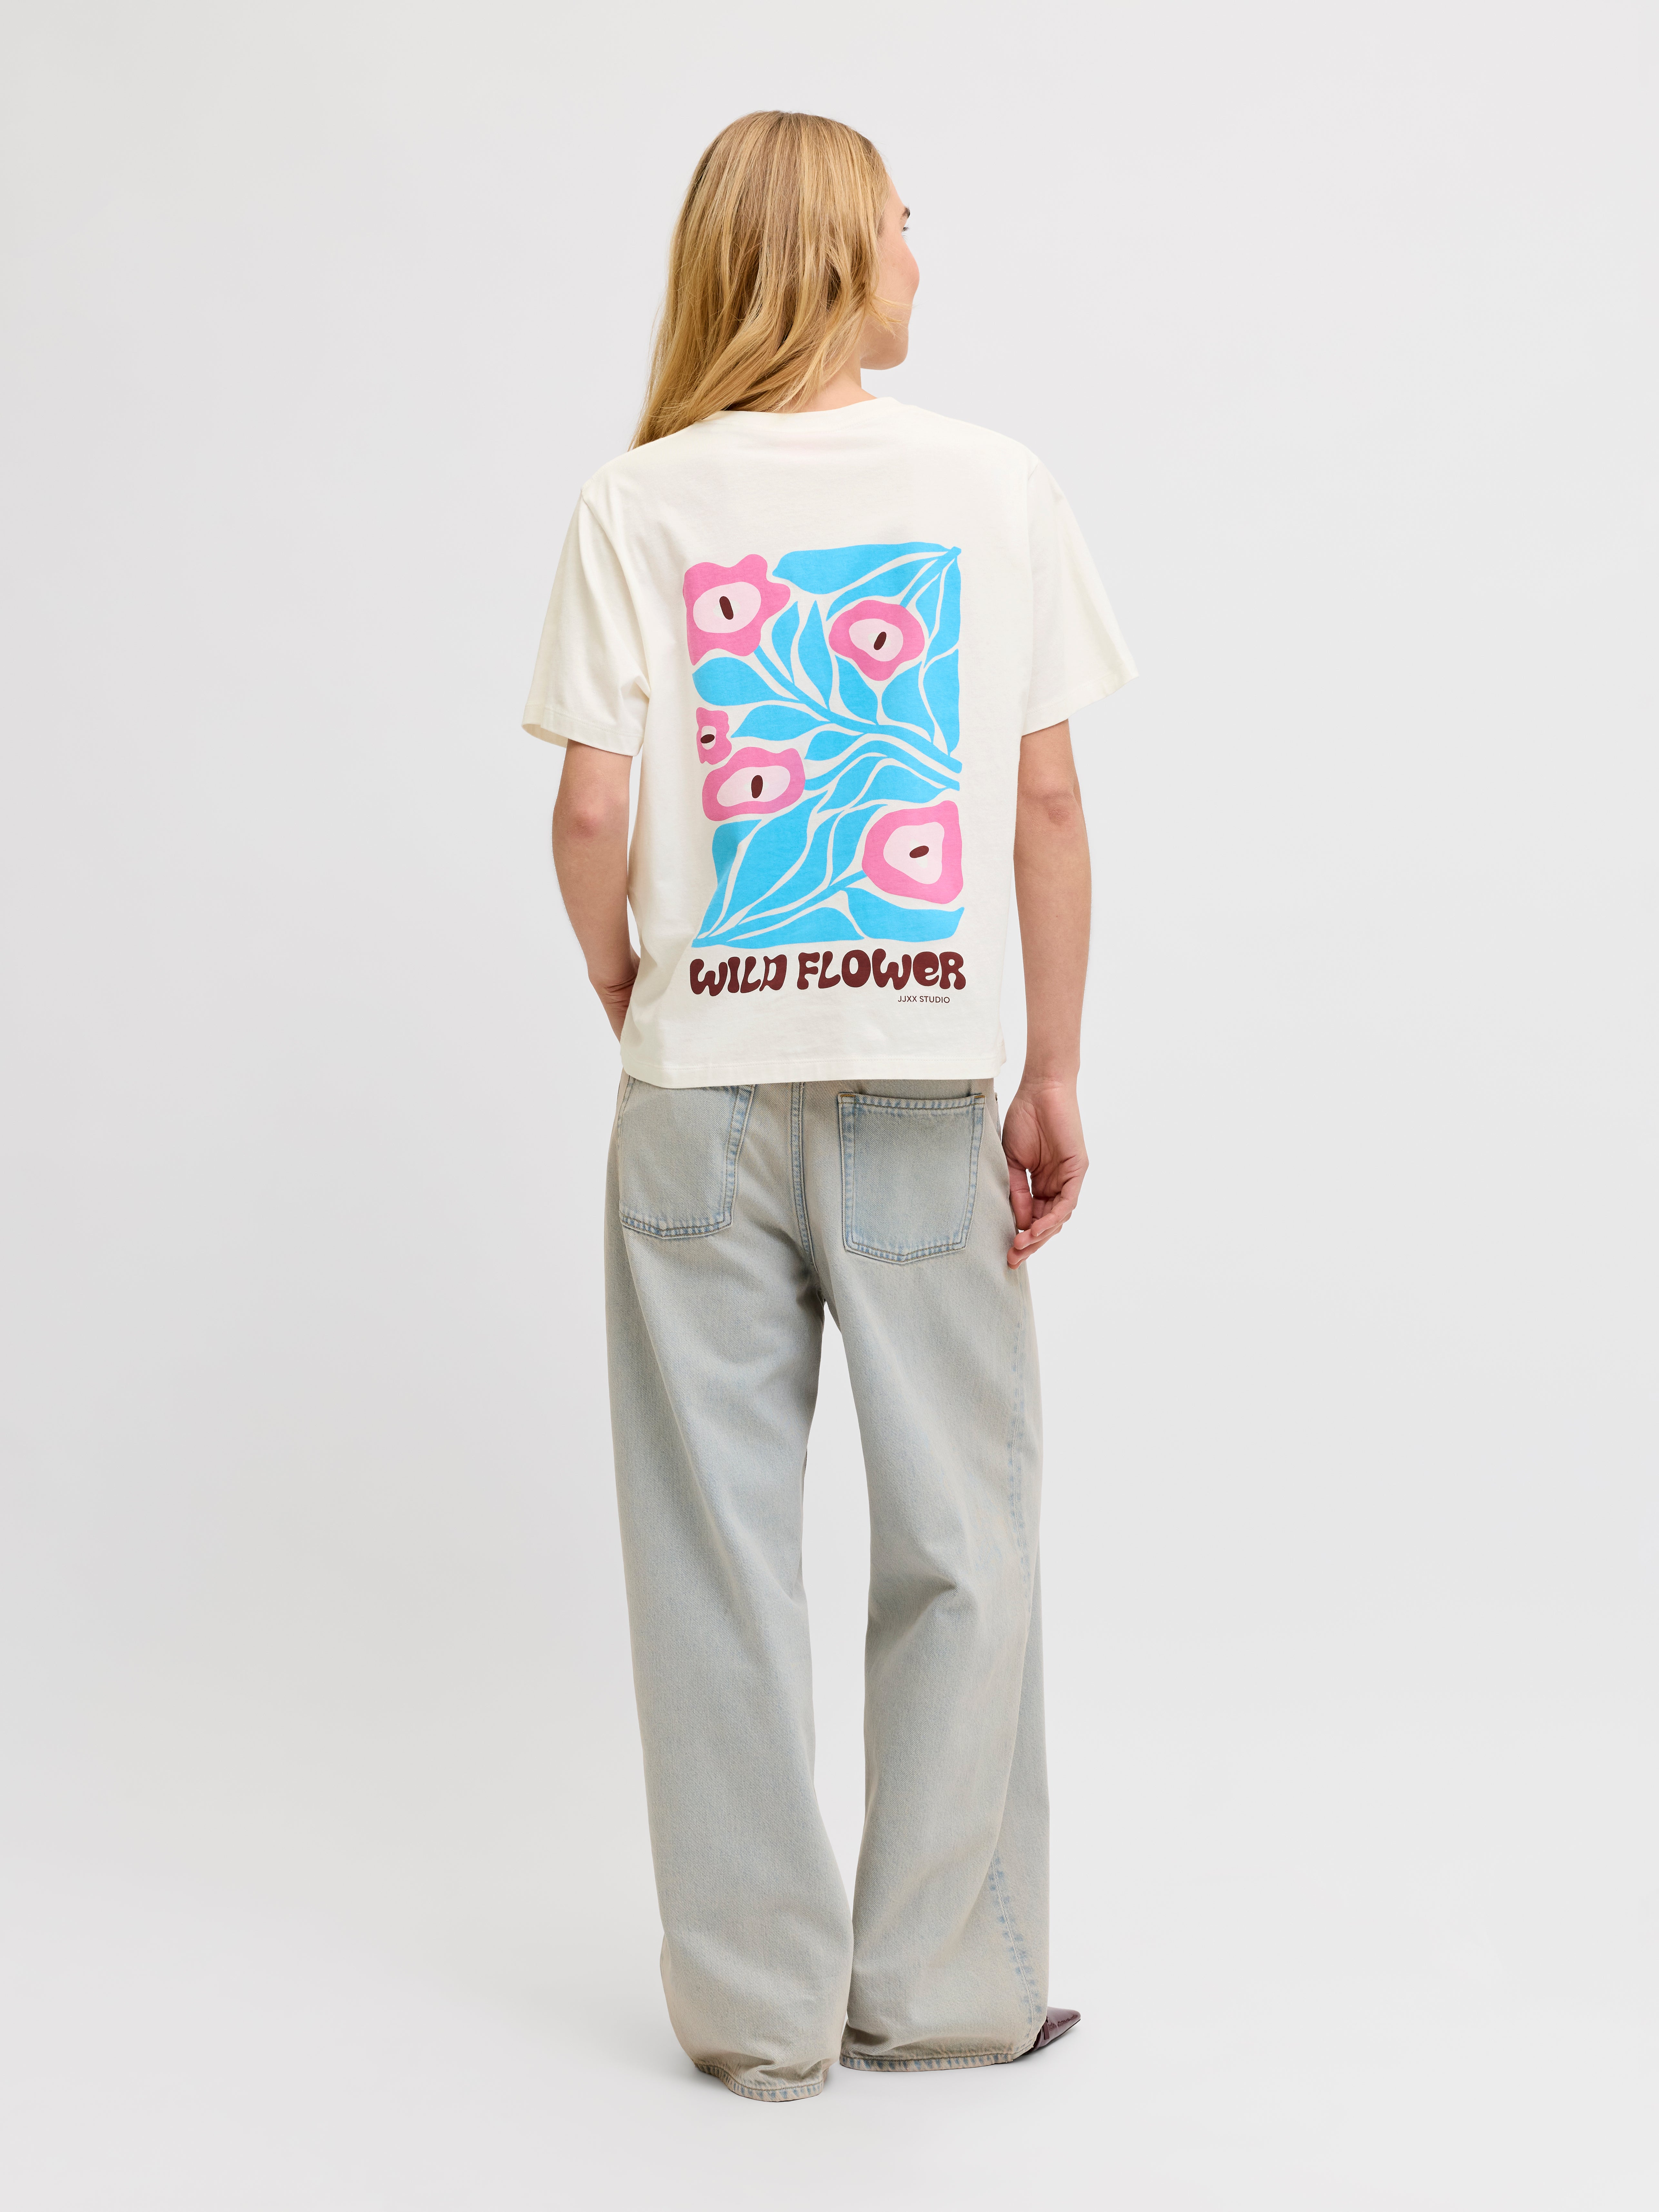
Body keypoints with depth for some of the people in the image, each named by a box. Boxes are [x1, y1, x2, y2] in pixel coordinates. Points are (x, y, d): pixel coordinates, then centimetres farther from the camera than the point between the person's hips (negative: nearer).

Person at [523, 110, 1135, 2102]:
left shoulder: (640, 505, -1)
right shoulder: (998, 487, 0)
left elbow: (593, 816, -6)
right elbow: (1047, 806, -2)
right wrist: (1054, 1075, 6)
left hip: (702, 1093, 1)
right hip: (924, 1083, 0)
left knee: (718, 1554, 8)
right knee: (958, 1547, 11)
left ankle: (760, 2006, 18)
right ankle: (944, 1986, 20)